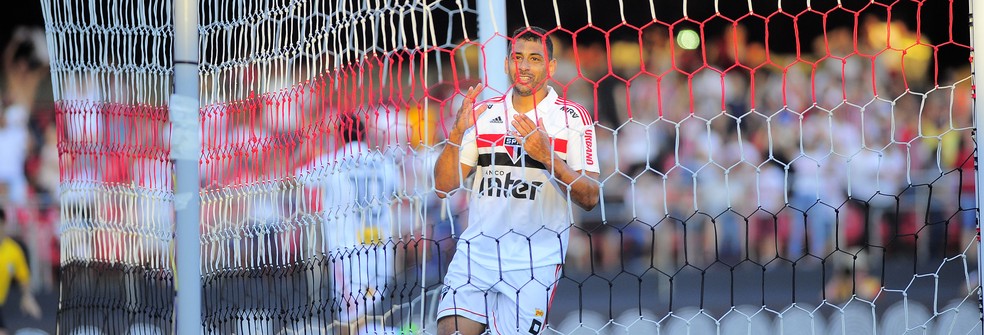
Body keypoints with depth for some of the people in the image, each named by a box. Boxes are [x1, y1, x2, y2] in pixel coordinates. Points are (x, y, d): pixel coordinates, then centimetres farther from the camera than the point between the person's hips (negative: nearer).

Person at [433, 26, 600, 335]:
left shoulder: (573, 118, 1)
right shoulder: (483, 114, 10)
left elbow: (589, 199, -6)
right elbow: (444, 187, 5)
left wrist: (548, 158, -19)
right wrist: (457, 134, -10)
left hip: (536, 259, -3)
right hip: (477, 249, 3)